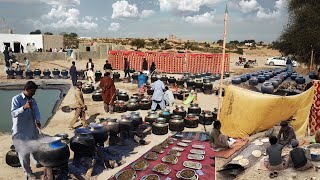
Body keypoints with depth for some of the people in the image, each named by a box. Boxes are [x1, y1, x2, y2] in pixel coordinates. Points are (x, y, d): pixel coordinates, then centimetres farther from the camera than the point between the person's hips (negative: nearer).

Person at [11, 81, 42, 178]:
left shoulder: (32, 100, 5)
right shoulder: (16, 99, -11)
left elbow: (36, 111, -4)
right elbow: (13, 113, -21)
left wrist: (37, 120, -24)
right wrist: (24, 107, -37)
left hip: (32, 128, 5)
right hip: (21, 131, -5)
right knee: (23, 151, 3)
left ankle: (39, 162, 41)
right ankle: (27, 171, 16)